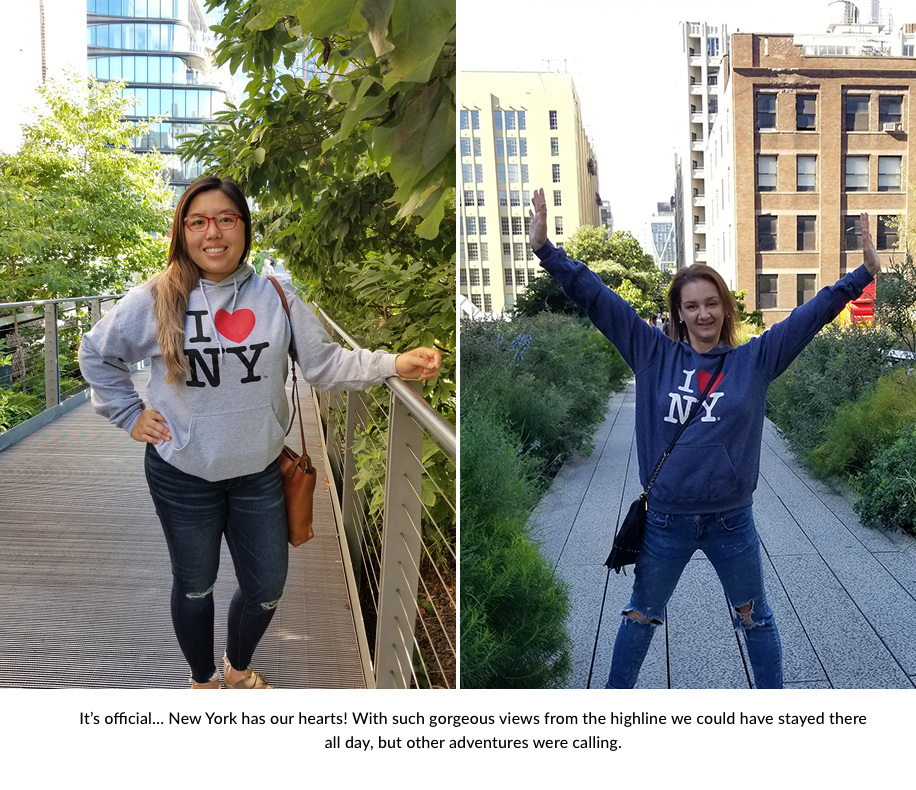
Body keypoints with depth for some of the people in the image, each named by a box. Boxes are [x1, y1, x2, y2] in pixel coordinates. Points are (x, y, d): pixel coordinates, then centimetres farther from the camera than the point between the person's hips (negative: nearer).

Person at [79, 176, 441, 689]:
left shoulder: (276, 296, -7)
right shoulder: (156, 301, -11)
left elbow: (325, 363, -10)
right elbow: (97, 354, 4)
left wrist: (394, 364, -23)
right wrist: (129, 415, -1)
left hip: (259, 473, 2)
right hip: (183, 476, -2)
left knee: (267, 589, 15)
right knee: (195, 586, 18)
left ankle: (239, 666, 47)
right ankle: (203, 680, 45)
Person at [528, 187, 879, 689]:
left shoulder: (754, 360, -2)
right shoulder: (654, 356, -3)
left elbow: (813, 313, -1)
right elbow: (597, 300, -6)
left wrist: (864, 272, -5)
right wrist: (546, 249, -10)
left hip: (732, 522, 0)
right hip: (666, 520, 0)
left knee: (755, 619, 18)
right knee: (640, 618, 17)